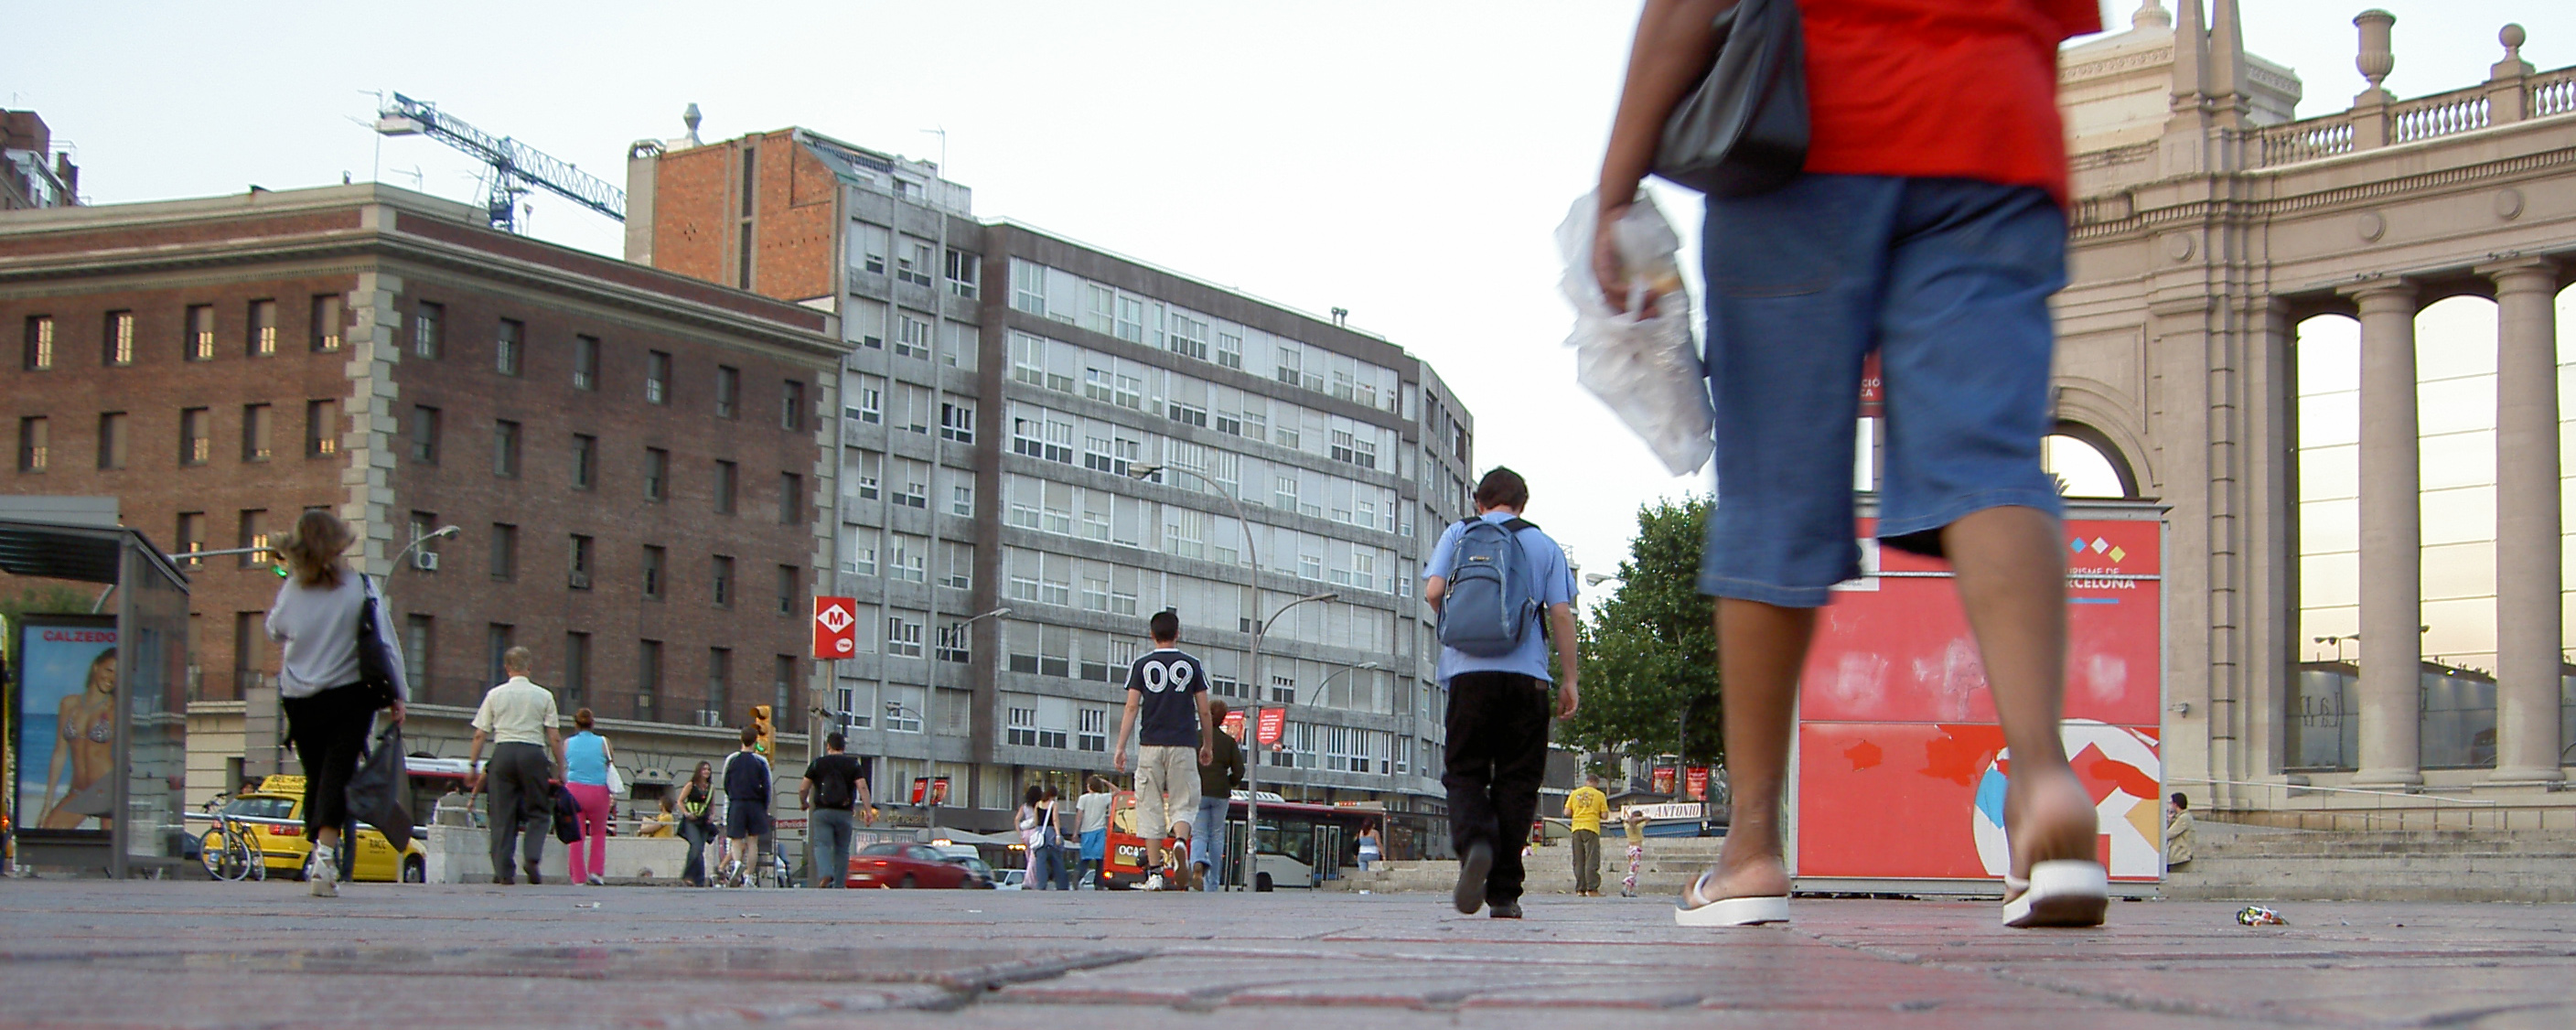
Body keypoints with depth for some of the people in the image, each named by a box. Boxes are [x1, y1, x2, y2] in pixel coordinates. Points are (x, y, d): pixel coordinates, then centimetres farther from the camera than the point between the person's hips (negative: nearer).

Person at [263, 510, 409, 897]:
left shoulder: (291, 590, -4)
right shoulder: (359, 588, -9)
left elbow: (275, 631, 16)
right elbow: (384, 643, -7)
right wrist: (398, 694, 2)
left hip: (299, 699, 3)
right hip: (350, 696, -3)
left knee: (315, 776, 14)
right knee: (338, 773, -7)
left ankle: (318, 849, 16)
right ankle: (327, 853, -23)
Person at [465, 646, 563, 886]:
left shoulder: (495, 695, 8)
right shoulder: (543, 696, 5)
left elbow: (480, 735, 7)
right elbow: (555, 738, 2)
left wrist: (473, 766, 13)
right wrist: (560, 768, 8)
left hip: (503, 752, 1)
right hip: (533, 753, -1)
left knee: (502, 815, 5)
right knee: (539, 812, 8)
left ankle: (503, 871, 1)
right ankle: (531, 857, -14)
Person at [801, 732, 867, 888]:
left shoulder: (818, 763, 4)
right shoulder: (853, 764, 4)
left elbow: (803, 789, 3)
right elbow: (862, 787, -8)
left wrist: (804, 803, 22)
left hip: (822, 811, -1)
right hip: (844, 813, 1)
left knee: (822, 845, -6)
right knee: (842, 850, 9)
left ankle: (825, 873, -32)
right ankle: (839, 885, 8)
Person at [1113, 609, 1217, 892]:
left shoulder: (1142, 665, 3)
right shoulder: (1192, 665, 5)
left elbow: (1131, 708, -4)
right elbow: (1204, 712, 6)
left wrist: (1121, 747, -3)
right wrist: (1208, 746, 18)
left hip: (1150, 746, 0)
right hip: (1183, 745, 0)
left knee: (1150, 809, 4)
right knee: (1181, 804, 5)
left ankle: (1154, 873, -1)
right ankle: (1180, 841, -27)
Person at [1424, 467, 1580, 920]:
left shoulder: (1458, 534, 12)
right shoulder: (1545, 546, 12)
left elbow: (1434, 591, 0)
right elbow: (1561, 613, 5)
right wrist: (1569, 679, 9)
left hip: (1470, 672, 0)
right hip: (1527, 677, 0)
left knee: (1464, 772, 7)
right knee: (1516, 781, 6)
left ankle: (1474, 842, -25)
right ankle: (1503, 893, 3)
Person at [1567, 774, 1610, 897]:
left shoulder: (1574, 793, 10)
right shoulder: (1600, 795, 2)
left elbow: (1567, 813, 5)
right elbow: (1604, 815, -2)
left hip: (1576, 827, 3)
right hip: (1591, 827, -3)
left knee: (1578, 861, 6)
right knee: (1592, 859, -5)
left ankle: (1580, 889, 3)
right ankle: (1592, 888, -13)